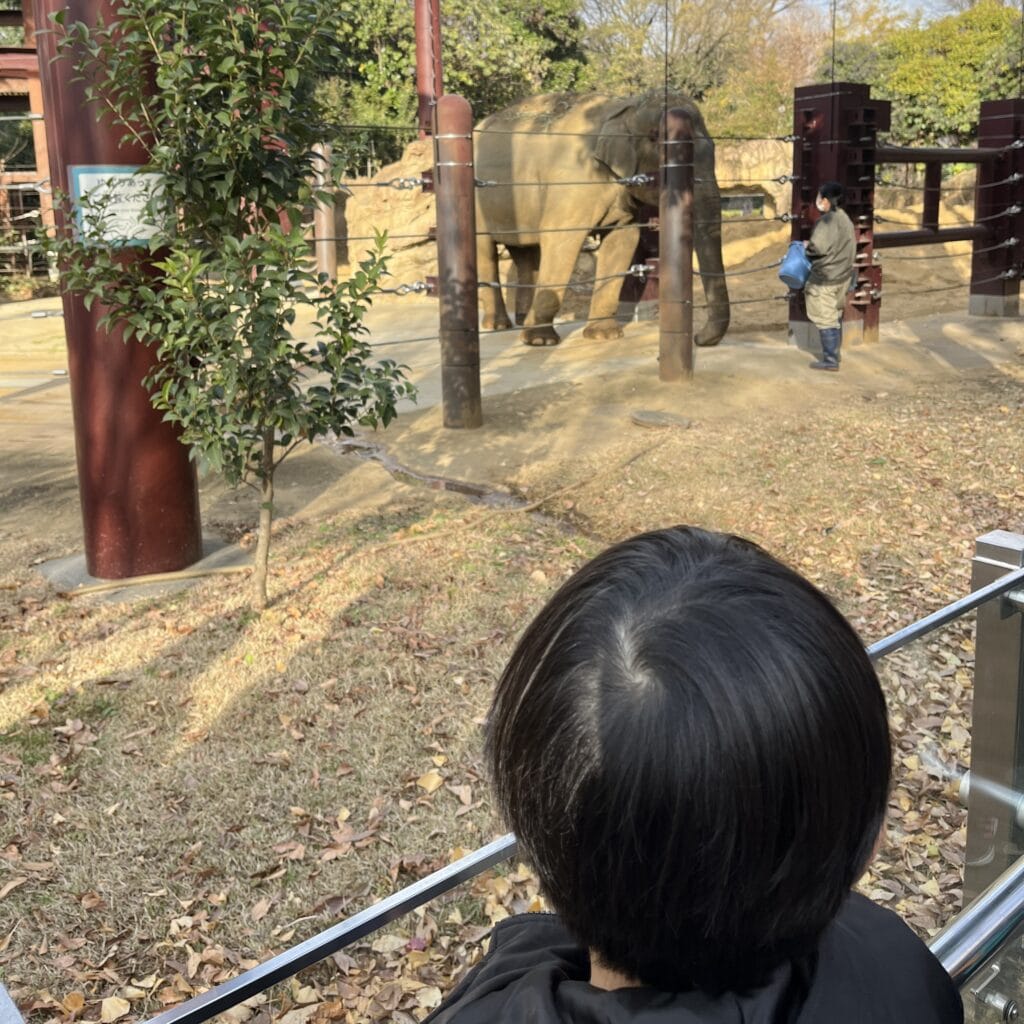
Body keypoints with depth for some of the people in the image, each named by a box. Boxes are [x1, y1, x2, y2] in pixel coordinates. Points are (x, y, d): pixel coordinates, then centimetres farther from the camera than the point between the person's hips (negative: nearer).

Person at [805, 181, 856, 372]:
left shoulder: (827, 220, -19)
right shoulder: (846, 220, 11)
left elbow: (818, 247, -23)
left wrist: (806, 247, -4)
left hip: (825, 278, -10)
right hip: (842, 275, 10)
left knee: (825, 320, -3)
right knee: (835, 317, 17)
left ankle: (830, 361, -1)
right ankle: (833, 354, 25)